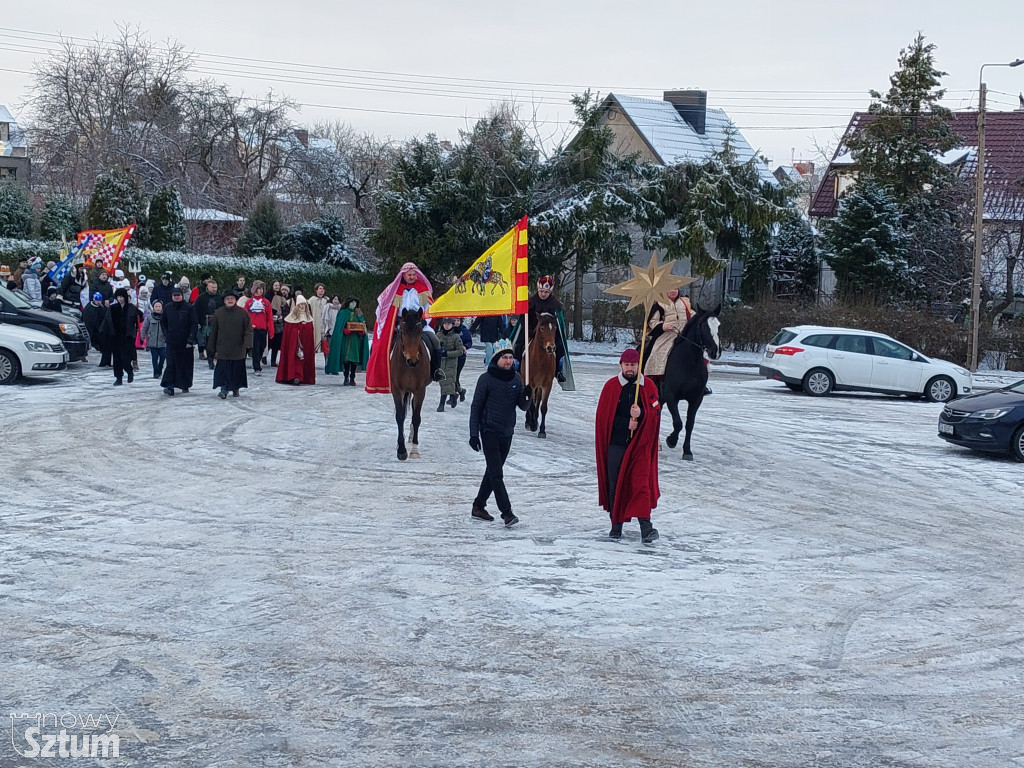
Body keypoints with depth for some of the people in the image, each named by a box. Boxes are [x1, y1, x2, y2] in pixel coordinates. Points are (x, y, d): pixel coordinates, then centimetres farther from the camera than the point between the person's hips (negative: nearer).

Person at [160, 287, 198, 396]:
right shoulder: (167, 308, 6)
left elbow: (194, 324, -5)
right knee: (171, 364, -7)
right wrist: (166, 334, 9)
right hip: (172, 342, 1)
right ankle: (170, 386, -12)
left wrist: (191, 339, -11)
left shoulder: (189, 308, -4)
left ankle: (185, 385, 22)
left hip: (186, 342, -1)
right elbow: (163, 322, 21)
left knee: (186, 364, 7)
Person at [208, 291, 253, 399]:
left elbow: (248, 330, -3)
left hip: (238, 349, 0)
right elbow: (213, 332, 7)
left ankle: (235, 388, 24)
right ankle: (224, 389, -3)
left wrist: (248, 345, -16)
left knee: (237, 370, 8)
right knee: (223, 370, -7)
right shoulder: (218, 313, 3)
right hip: (223, 349, 0)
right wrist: (212, 349, 6)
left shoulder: (243, 313, -1)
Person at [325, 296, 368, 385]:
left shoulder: (359, 314, 14)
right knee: (347, 358, -7)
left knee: (354, 359, 0)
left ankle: (352, 378, 5)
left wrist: (361, 330, -9)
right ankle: (346, 378, 0)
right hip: (346, 338, -3)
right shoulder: (343, 313, 4)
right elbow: (339, 327, -1)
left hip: (356, 339, 3)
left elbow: (363, 325, 11)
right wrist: (346, 330, -16)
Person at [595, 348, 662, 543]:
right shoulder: (611, 386, 2)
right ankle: (616, 525, 13)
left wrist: (640, 414, -20)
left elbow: (655, 415, -1)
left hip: (640, 444, -1)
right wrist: (627, 423, -10)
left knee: (641, 483, -9)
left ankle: (645, 526, -13)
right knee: (615, 484, 3)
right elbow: (603, 416, -2)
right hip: (615, 444, 1)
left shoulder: (649, 386, 4)